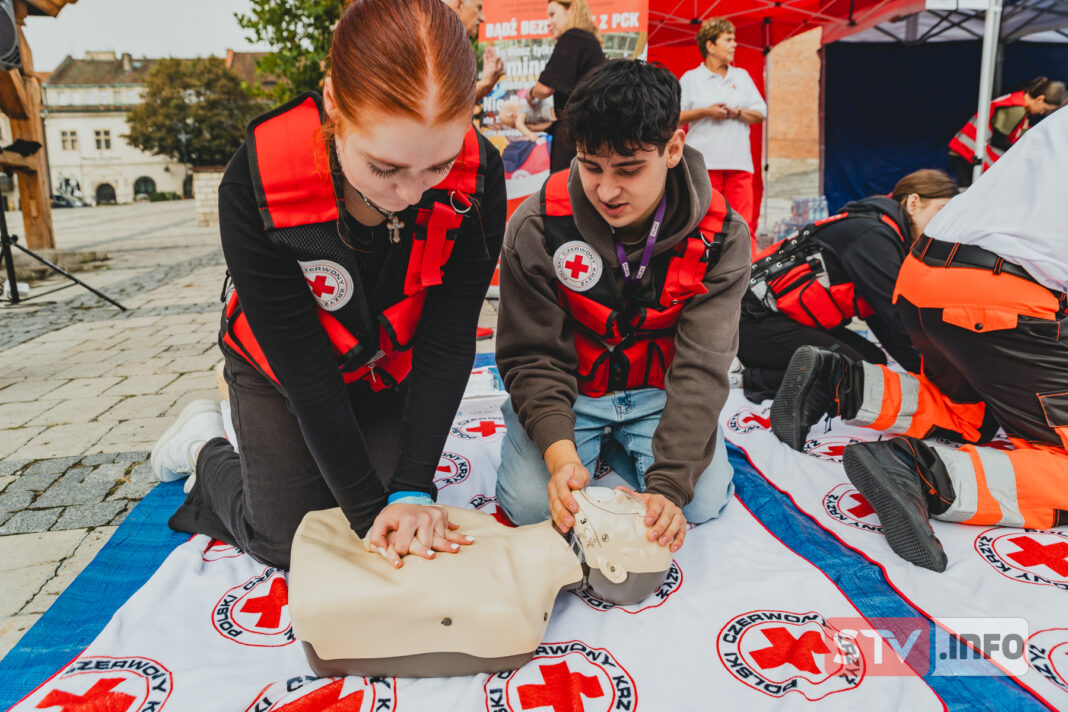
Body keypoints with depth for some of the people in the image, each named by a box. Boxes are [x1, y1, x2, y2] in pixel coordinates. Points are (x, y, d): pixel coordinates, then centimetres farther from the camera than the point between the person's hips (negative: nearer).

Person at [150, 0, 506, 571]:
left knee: (409, 527, 3)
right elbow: (303, 369, -29)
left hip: (393, 370, 3)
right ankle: (205, 447, 30)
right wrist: (369, 508, -26)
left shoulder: (477, 178, -28)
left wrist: (412, 488, -29)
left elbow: (447, 343, -24)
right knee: (290, 542, 1)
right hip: (283, 370, -2)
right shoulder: (255, 187, -34)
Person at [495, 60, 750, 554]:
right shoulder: (537, 227, -19)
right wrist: (560, 453, -32)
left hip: (658, 391, 1)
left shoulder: (721, 237, -17)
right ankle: (594, 446, 13)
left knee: (704, 502, -17)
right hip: (567, 388, 0)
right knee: (530, 503, -19)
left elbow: (701, 369, -20)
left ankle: (622, 448, 13)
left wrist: (668, 483, -31)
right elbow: (534, 356, -15)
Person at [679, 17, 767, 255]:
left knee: (743, 222, -6)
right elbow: (674, 118, 3)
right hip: (704, 162, -3)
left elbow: (760, 114, 16)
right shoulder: (690, 78, 10)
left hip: (739, 161, 3)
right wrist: (705, 112, -8)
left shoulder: (742, 76, 21)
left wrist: (737, 112, -2)